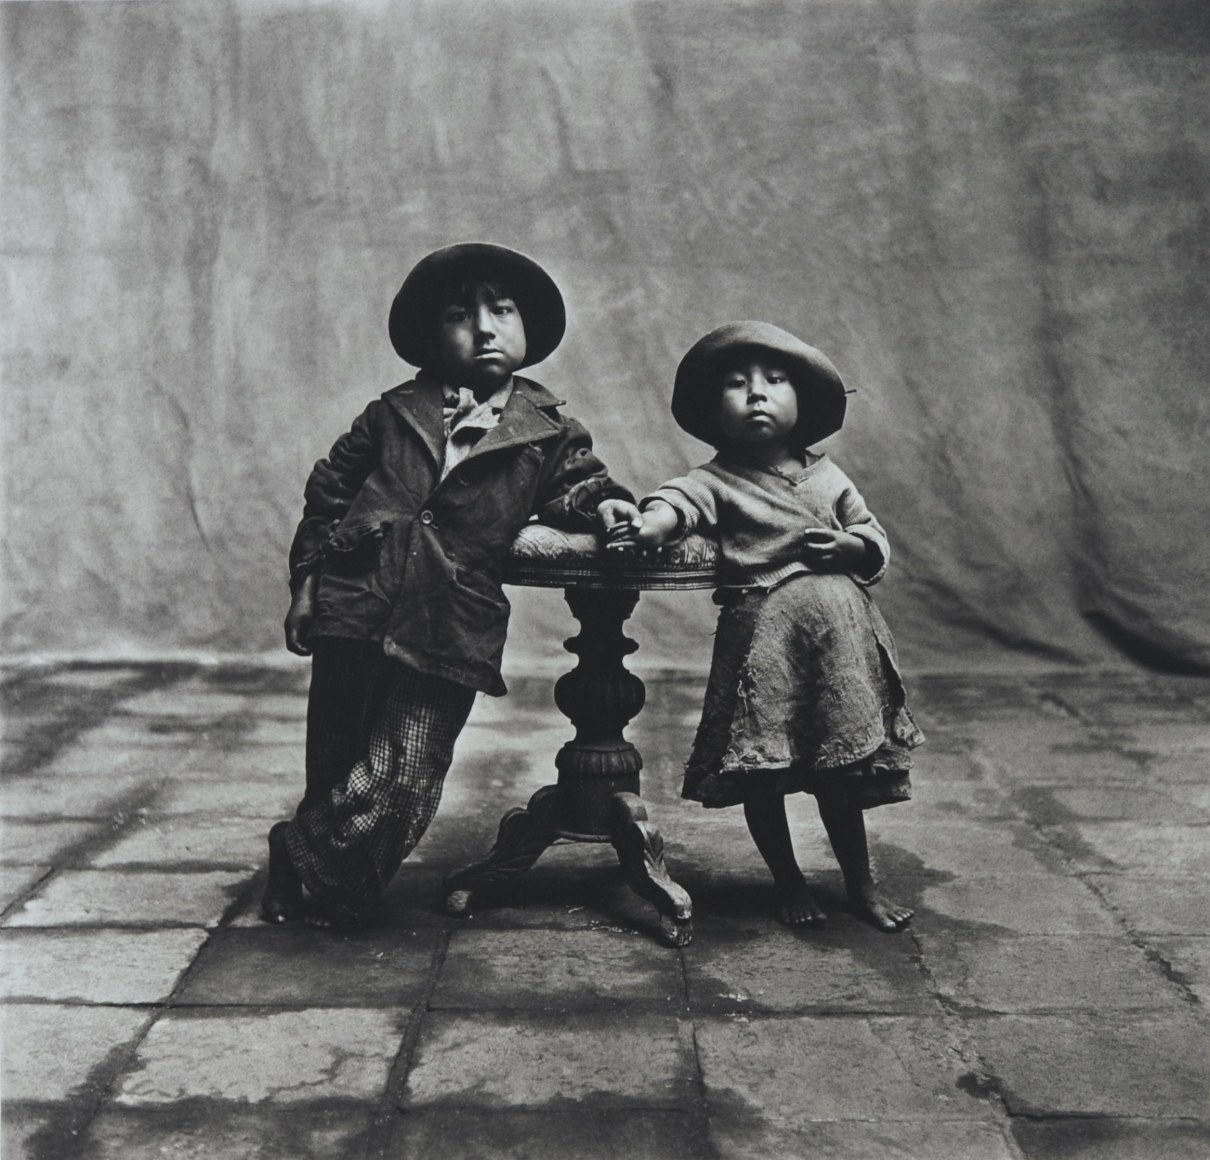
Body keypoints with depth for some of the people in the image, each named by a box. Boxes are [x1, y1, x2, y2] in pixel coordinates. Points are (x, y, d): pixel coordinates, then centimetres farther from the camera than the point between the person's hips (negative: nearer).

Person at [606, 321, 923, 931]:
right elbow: (678, 500, -25)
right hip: (762, 634, -3)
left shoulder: (826, 476, 10)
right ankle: (786, 880, 25)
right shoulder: (718, 481, -4)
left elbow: (876, 541, 16)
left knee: (841, 768, 11)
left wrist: (848, 546, -7)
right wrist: (647, 525, -47)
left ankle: (860, 881, 29)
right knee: (762, 770, 3)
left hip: (837, 634, 3)